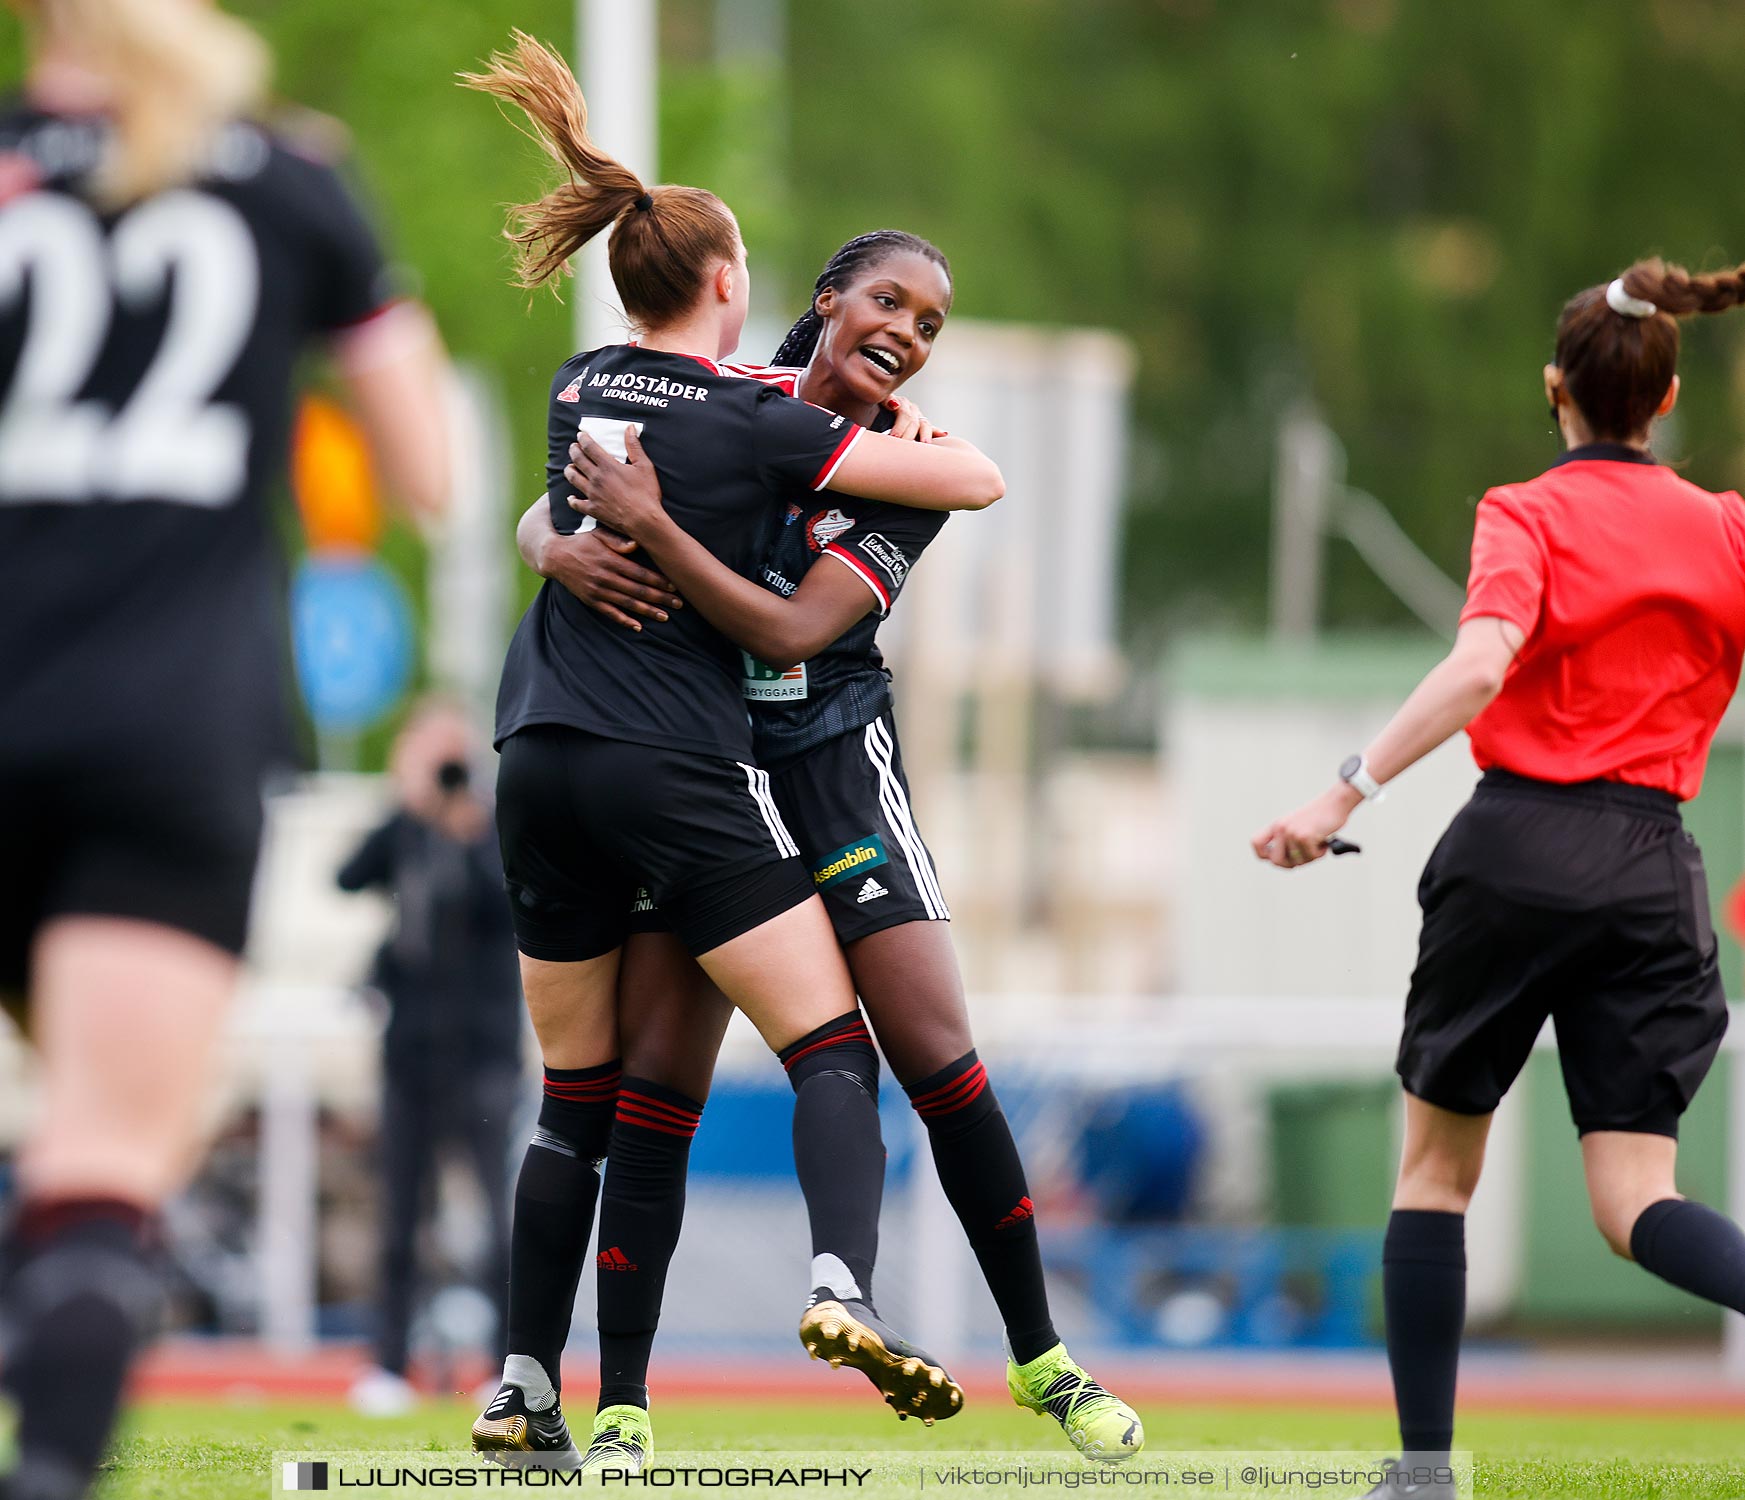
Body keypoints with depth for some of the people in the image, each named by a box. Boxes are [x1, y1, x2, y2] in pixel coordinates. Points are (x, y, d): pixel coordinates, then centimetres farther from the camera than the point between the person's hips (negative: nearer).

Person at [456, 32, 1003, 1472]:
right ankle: (841, 1284, -30)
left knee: (577, 1101, 13)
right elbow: (978, 482, -3)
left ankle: (523, 1389, 9)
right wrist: (907, 429, 17)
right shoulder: (757, 422, -6)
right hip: (678, 770, -6)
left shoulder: (577, 390, 10)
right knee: (833, 1049, -5)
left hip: (541, 761, 6)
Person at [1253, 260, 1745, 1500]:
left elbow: (1481, 666, -20)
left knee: (1436, 1166, 14)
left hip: (1518, 844, -3)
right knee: (1635, 1204, -2)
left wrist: (1348, 793, -23)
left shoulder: (1529, 516, -3)